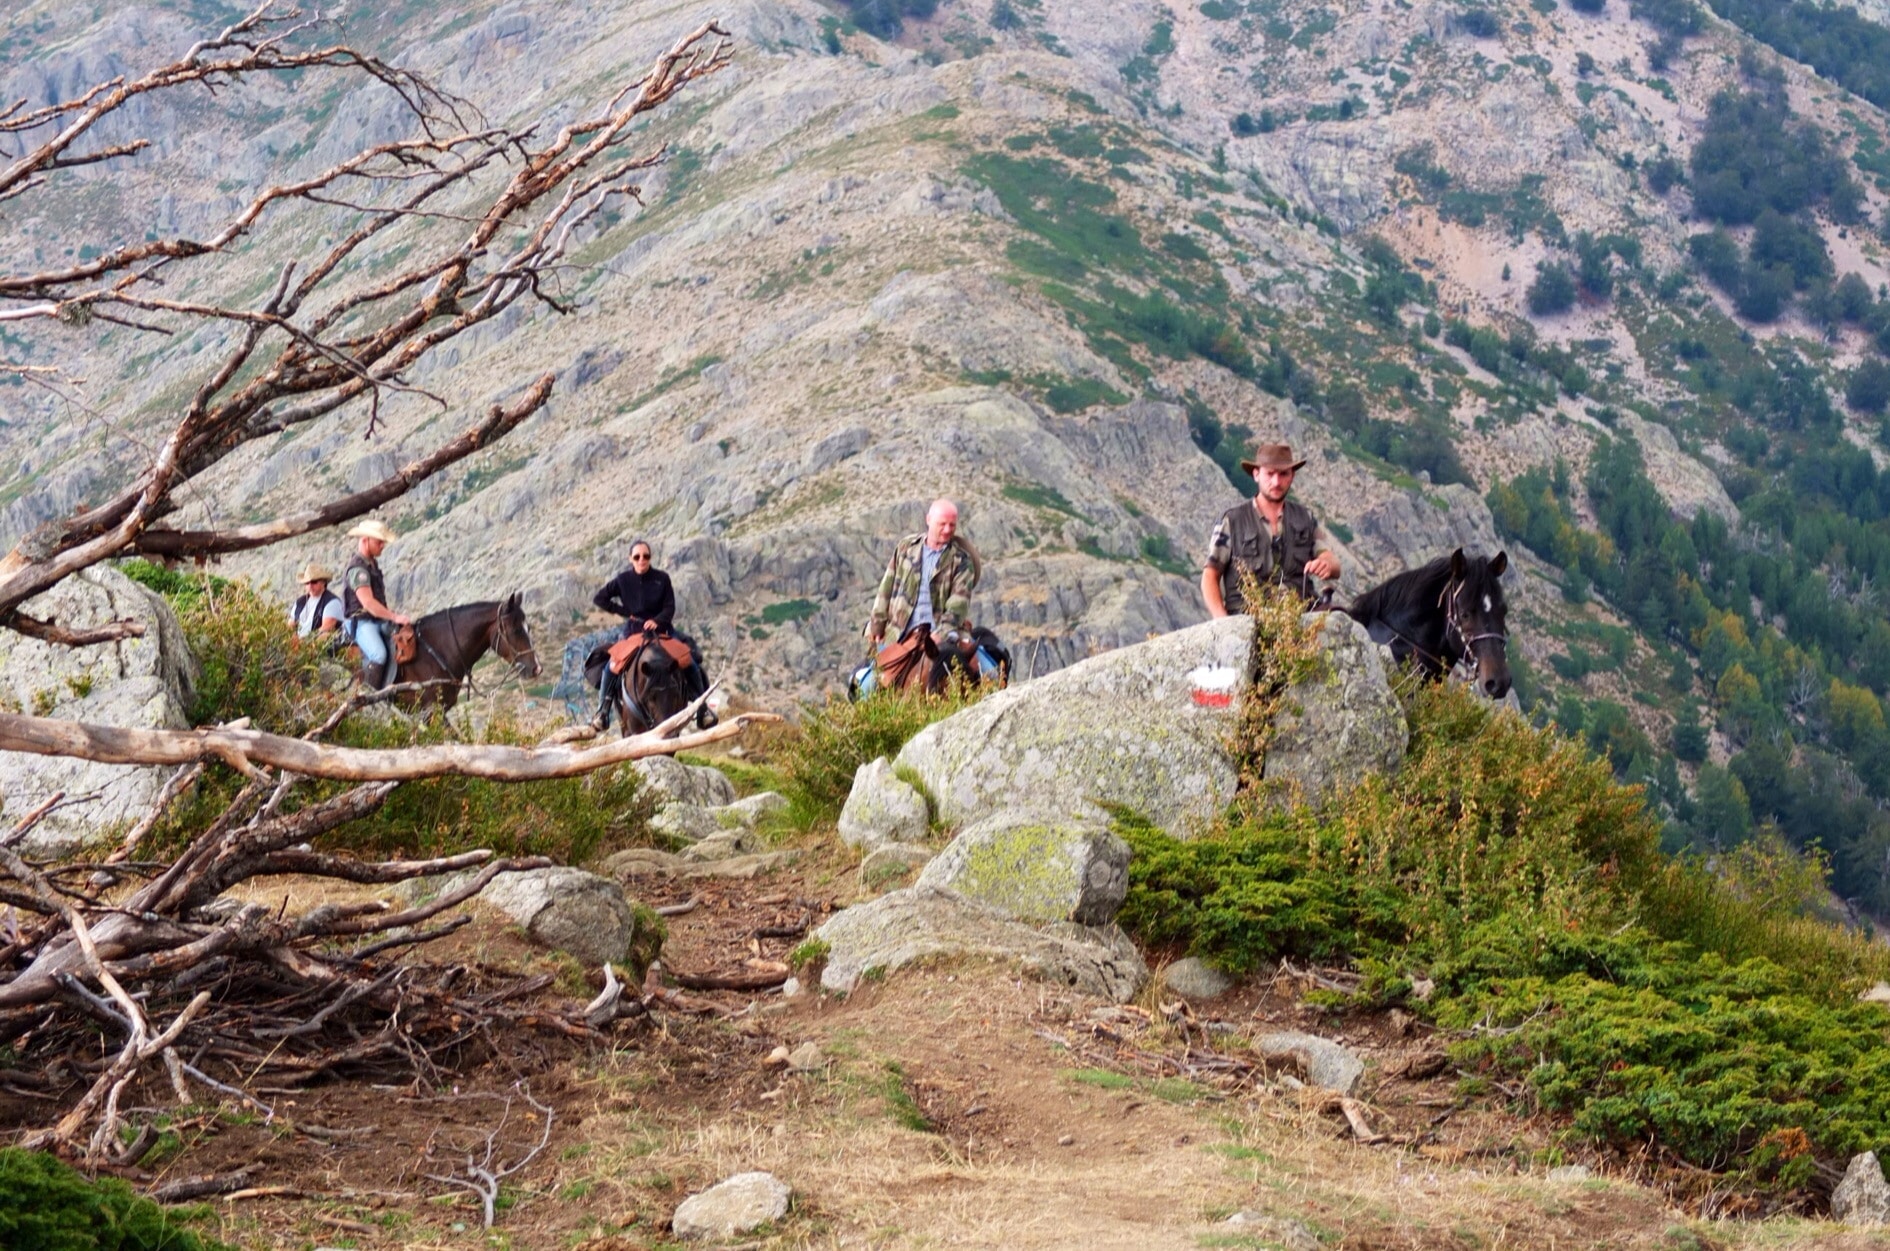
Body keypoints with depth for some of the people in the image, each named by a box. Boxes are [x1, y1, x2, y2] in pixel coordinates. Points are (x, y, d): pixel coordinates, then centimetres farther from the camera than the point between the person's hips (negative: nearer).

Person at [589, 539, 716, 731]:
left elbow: (670, 607, -3)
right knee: (611, 667, -23)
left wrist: (657, 621, -23)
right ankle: (603, 711, -15)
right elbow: (599, 598, 2)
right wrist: (624, 612, -4)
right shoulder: (623, 580, -2)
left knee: (690, 662, -16)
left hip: (661, 630, 0)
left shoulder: (662, 579, -3)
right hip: (632, 632, 0)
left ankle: (702, 709, -6)